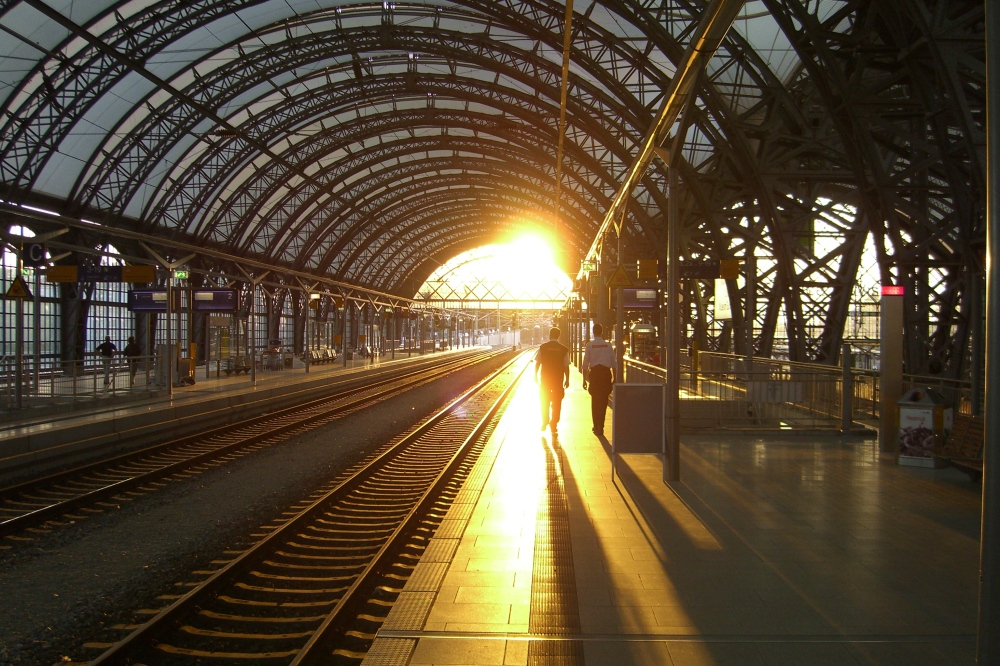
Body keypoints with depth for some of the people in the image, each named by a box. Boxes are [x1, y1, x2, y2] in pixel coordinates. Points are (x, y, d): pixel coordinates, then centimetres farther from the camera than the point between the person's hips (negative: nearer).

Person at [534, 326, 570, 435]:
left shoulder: (542, 348, -5)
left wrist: (535, 376, 10)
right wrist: (567, 380, 5)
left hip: (545, 379, 1)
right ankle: (554, 425, 7)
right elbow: (566, 366, -5)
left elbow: (537, 363, -2)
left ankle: (545, 422, 25)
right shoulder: (564, 349, -6)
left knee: (544, 402, 17)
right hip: (558, 380, -1)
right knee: (556, 403, 7)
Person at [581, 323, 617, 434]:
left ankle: (597, 426, 13)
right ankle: (600, 426, 1)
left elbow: (585, 363, -4)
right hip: (606, 372, 1)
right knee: (603, 400, 5)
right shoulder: (608, 345, 2)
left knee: (595, 400, 10)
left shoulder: (590, 345, -3)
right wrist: (614, 378, 11)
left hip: (594, 372, -1)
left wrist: (584, 379, 2)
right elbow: (614, 363, 2)